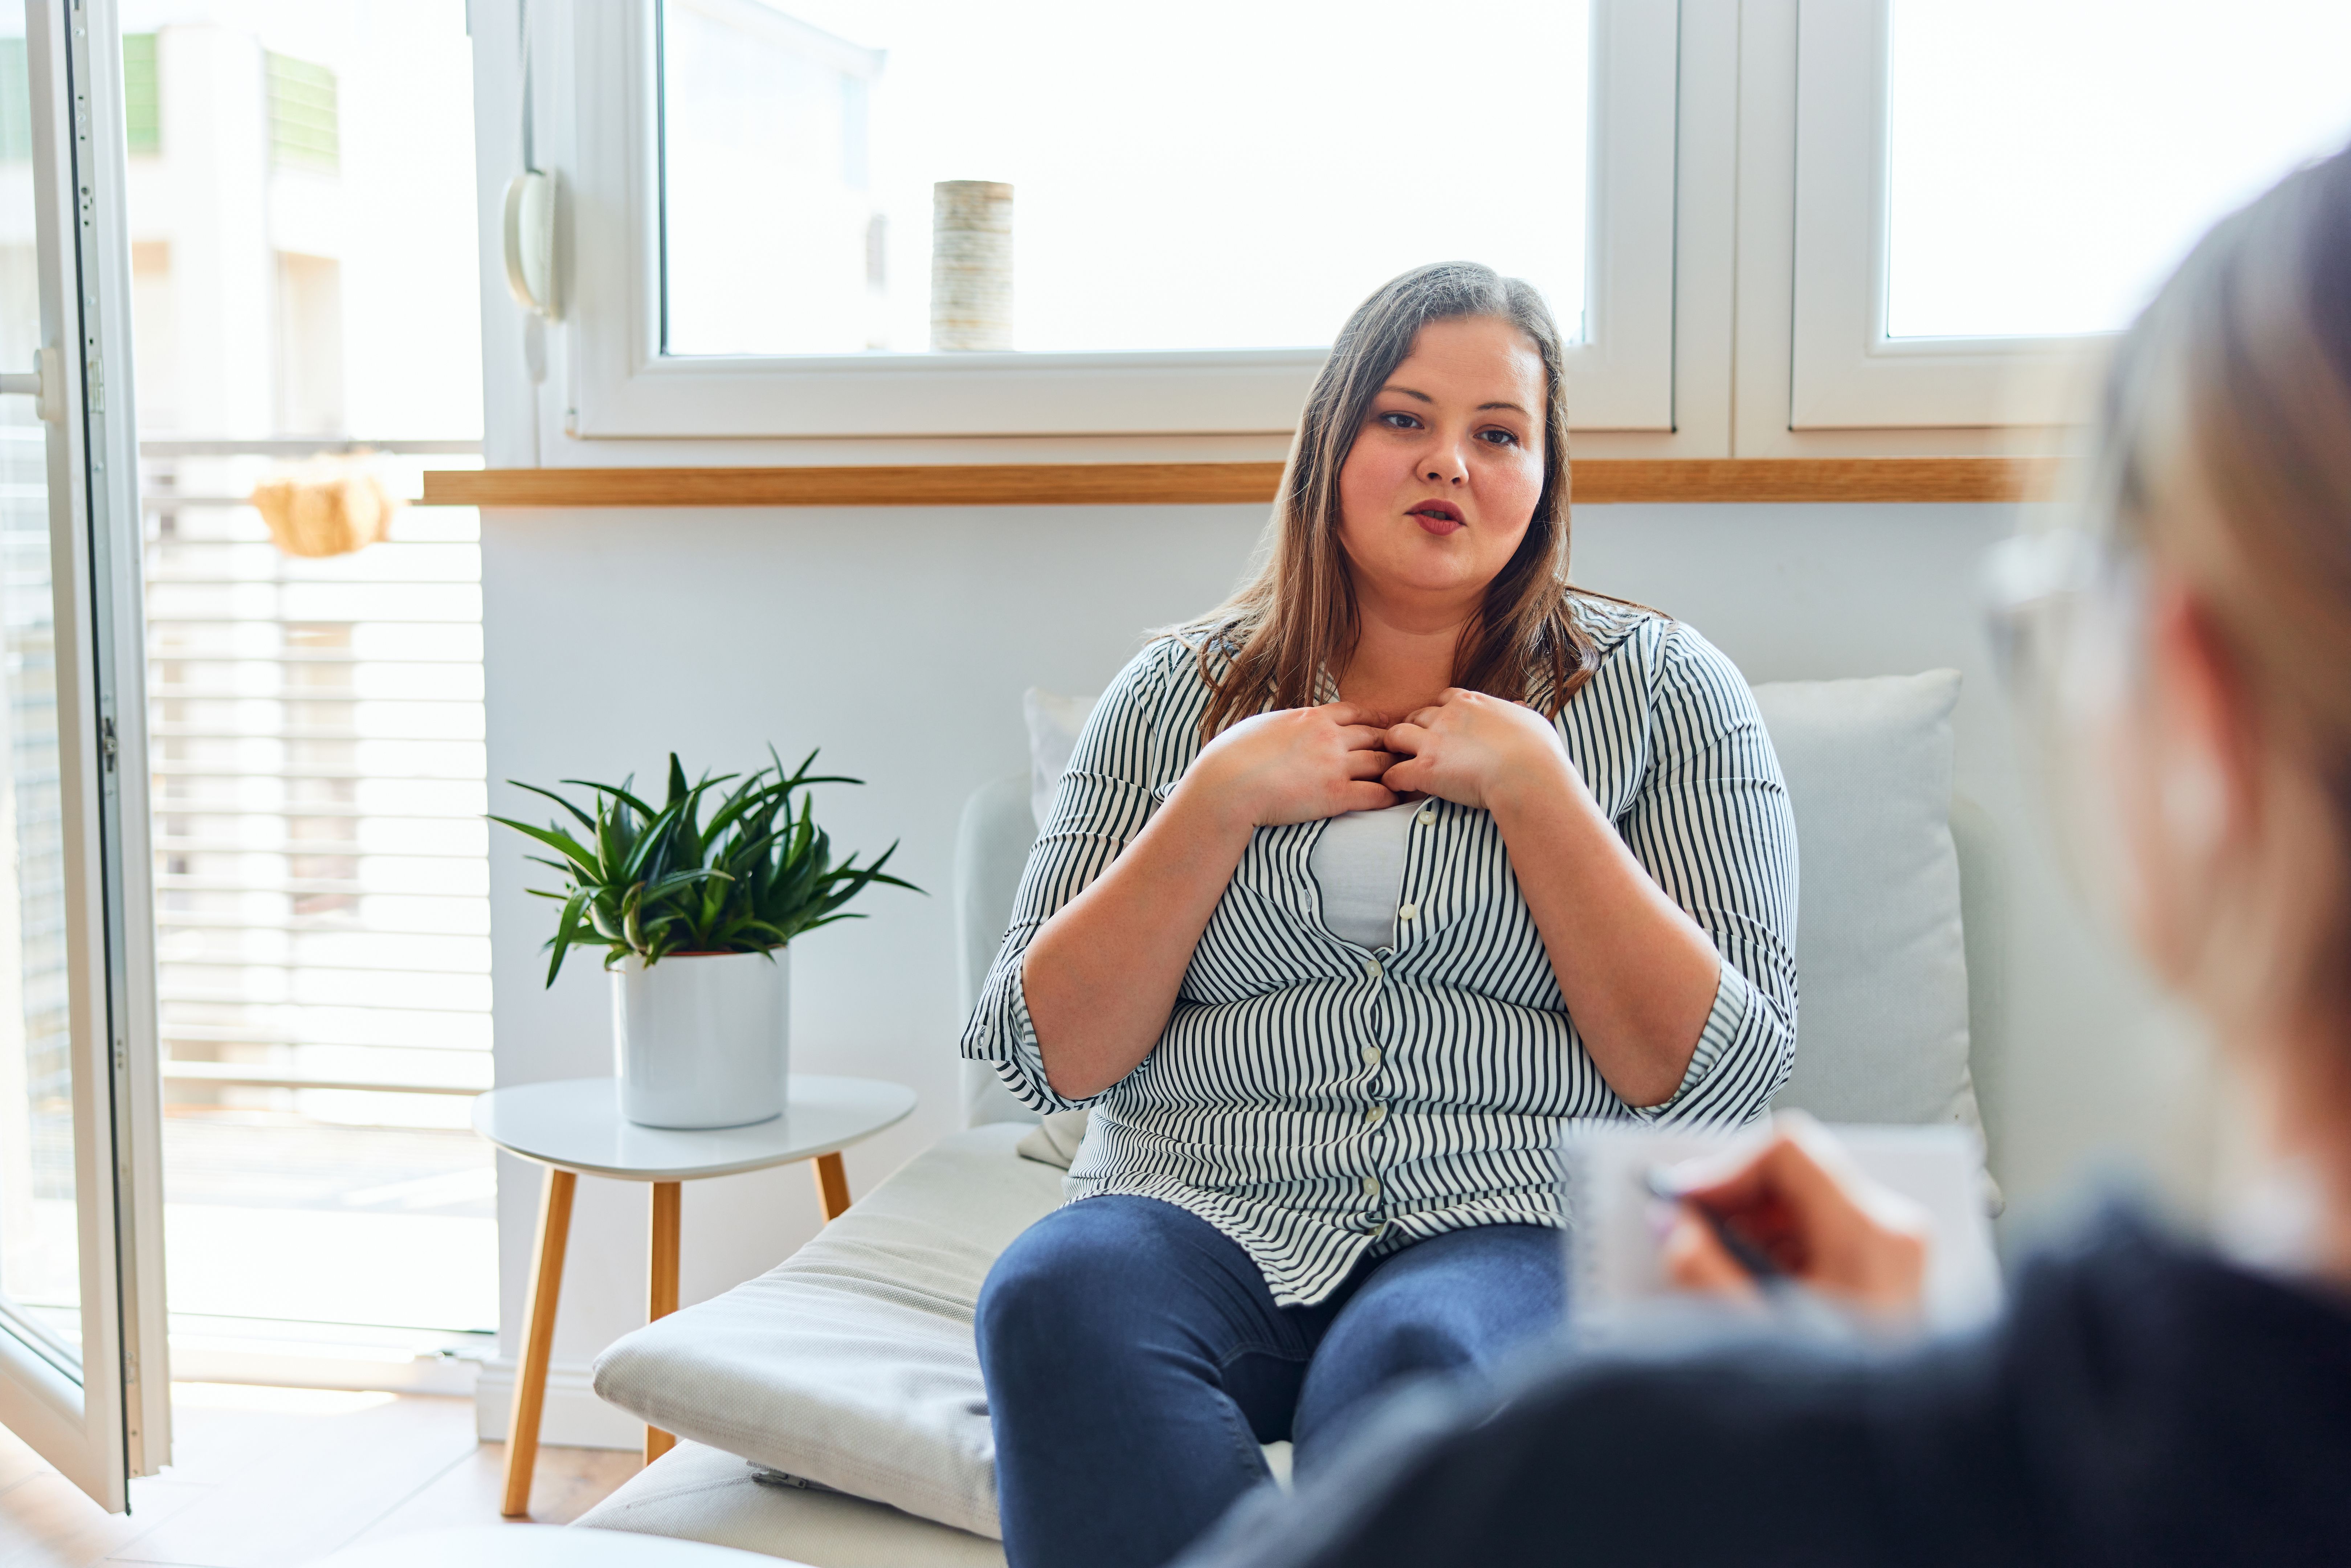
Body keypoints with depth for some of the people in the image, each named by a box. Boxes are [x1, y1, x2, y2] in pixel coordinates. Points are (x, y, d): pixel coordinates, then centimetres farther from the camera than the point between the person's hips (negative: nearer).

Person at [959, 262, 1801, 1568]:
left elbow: (1718, 1078, -3)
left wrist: (1529, 780, -9)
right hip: (1207, 1220, 2)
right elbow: (1044, 1056, 4)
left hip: (1527, 1229, -2)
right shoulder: (1178, 696, 12)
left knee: (1414, 1359, -36)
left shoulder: (1660, 690, 7)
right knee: (1057, 1300, -31)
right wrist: (1225, 797, -5)